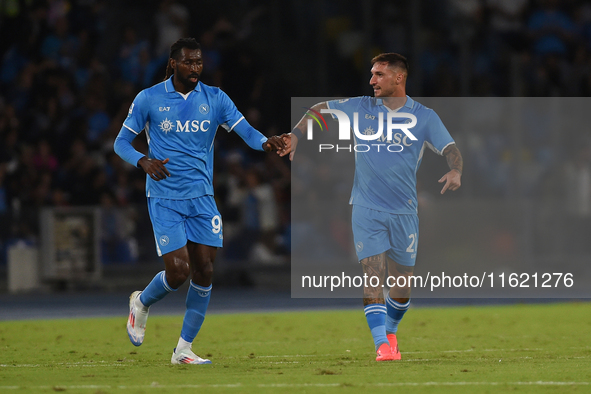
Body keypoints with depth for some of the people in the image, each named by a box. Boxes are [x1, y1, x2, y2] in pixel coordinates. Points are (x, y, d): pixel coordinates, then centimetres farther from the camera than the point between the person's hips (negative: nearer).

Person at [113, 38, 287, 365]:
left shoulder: (214, 99, 3)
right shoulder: (148, 99, -3)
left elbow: (246, 131, -5)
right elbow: (121, 142, 3)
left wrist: (265, 143, -28)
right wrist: (143, 161, -18)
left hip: (201, 197, 3)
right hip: (165, 199, -3)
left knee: (204, 272, -1)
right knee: (178, 270, -13)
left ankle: (184, 349, 11)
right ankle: (141, 304, 21)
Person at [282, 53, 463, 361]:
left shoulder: (424, 117, 2)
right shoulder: (361, 108, 5)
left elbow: (450, 149, -4)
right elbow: (319, 109, 15)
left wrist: (455, 171, -25)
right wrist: (295, 136, 3)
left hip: (404, 211, 0)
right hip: (366, 209, 0)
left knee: (402, 286, 6)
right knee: (373, 275, -15)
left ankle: (390, 332, 33)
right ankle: (382, 344, -17)